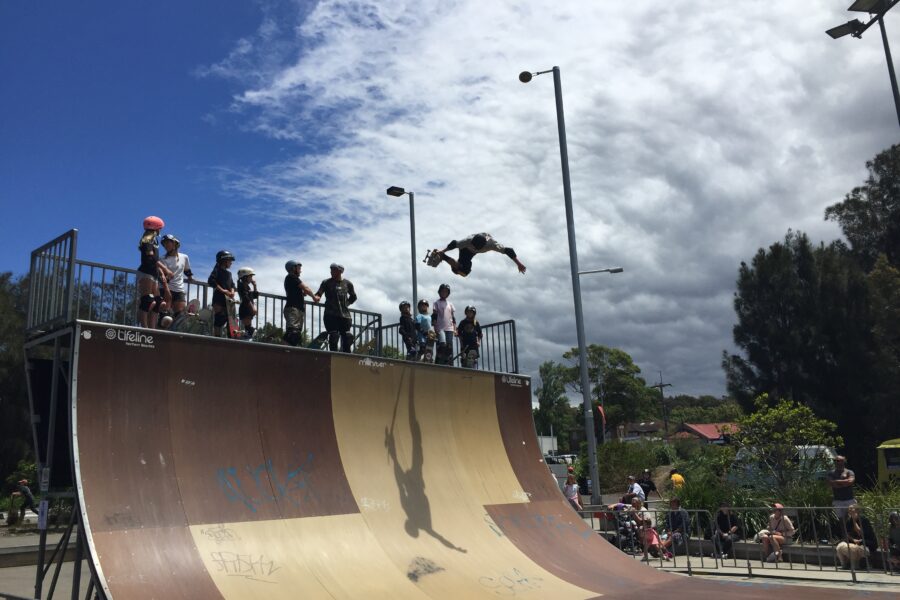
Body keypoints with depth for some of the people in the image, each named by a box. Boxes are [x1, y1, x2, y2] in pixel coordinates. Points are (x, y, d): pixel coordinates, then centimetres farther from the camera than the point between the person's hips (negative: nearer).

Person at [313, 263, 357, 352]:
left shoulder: (347, 283, 10)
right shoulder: (327, 282, 3)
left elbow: (353, 297, 25)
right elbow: (319, 294, -8)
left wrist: (346, 303, 11)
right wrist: (315, 297, -29)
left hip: (345, 314, 3)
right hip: (331, 314, -3)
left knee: (347, 337, 1)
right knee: (333, 336, -11)